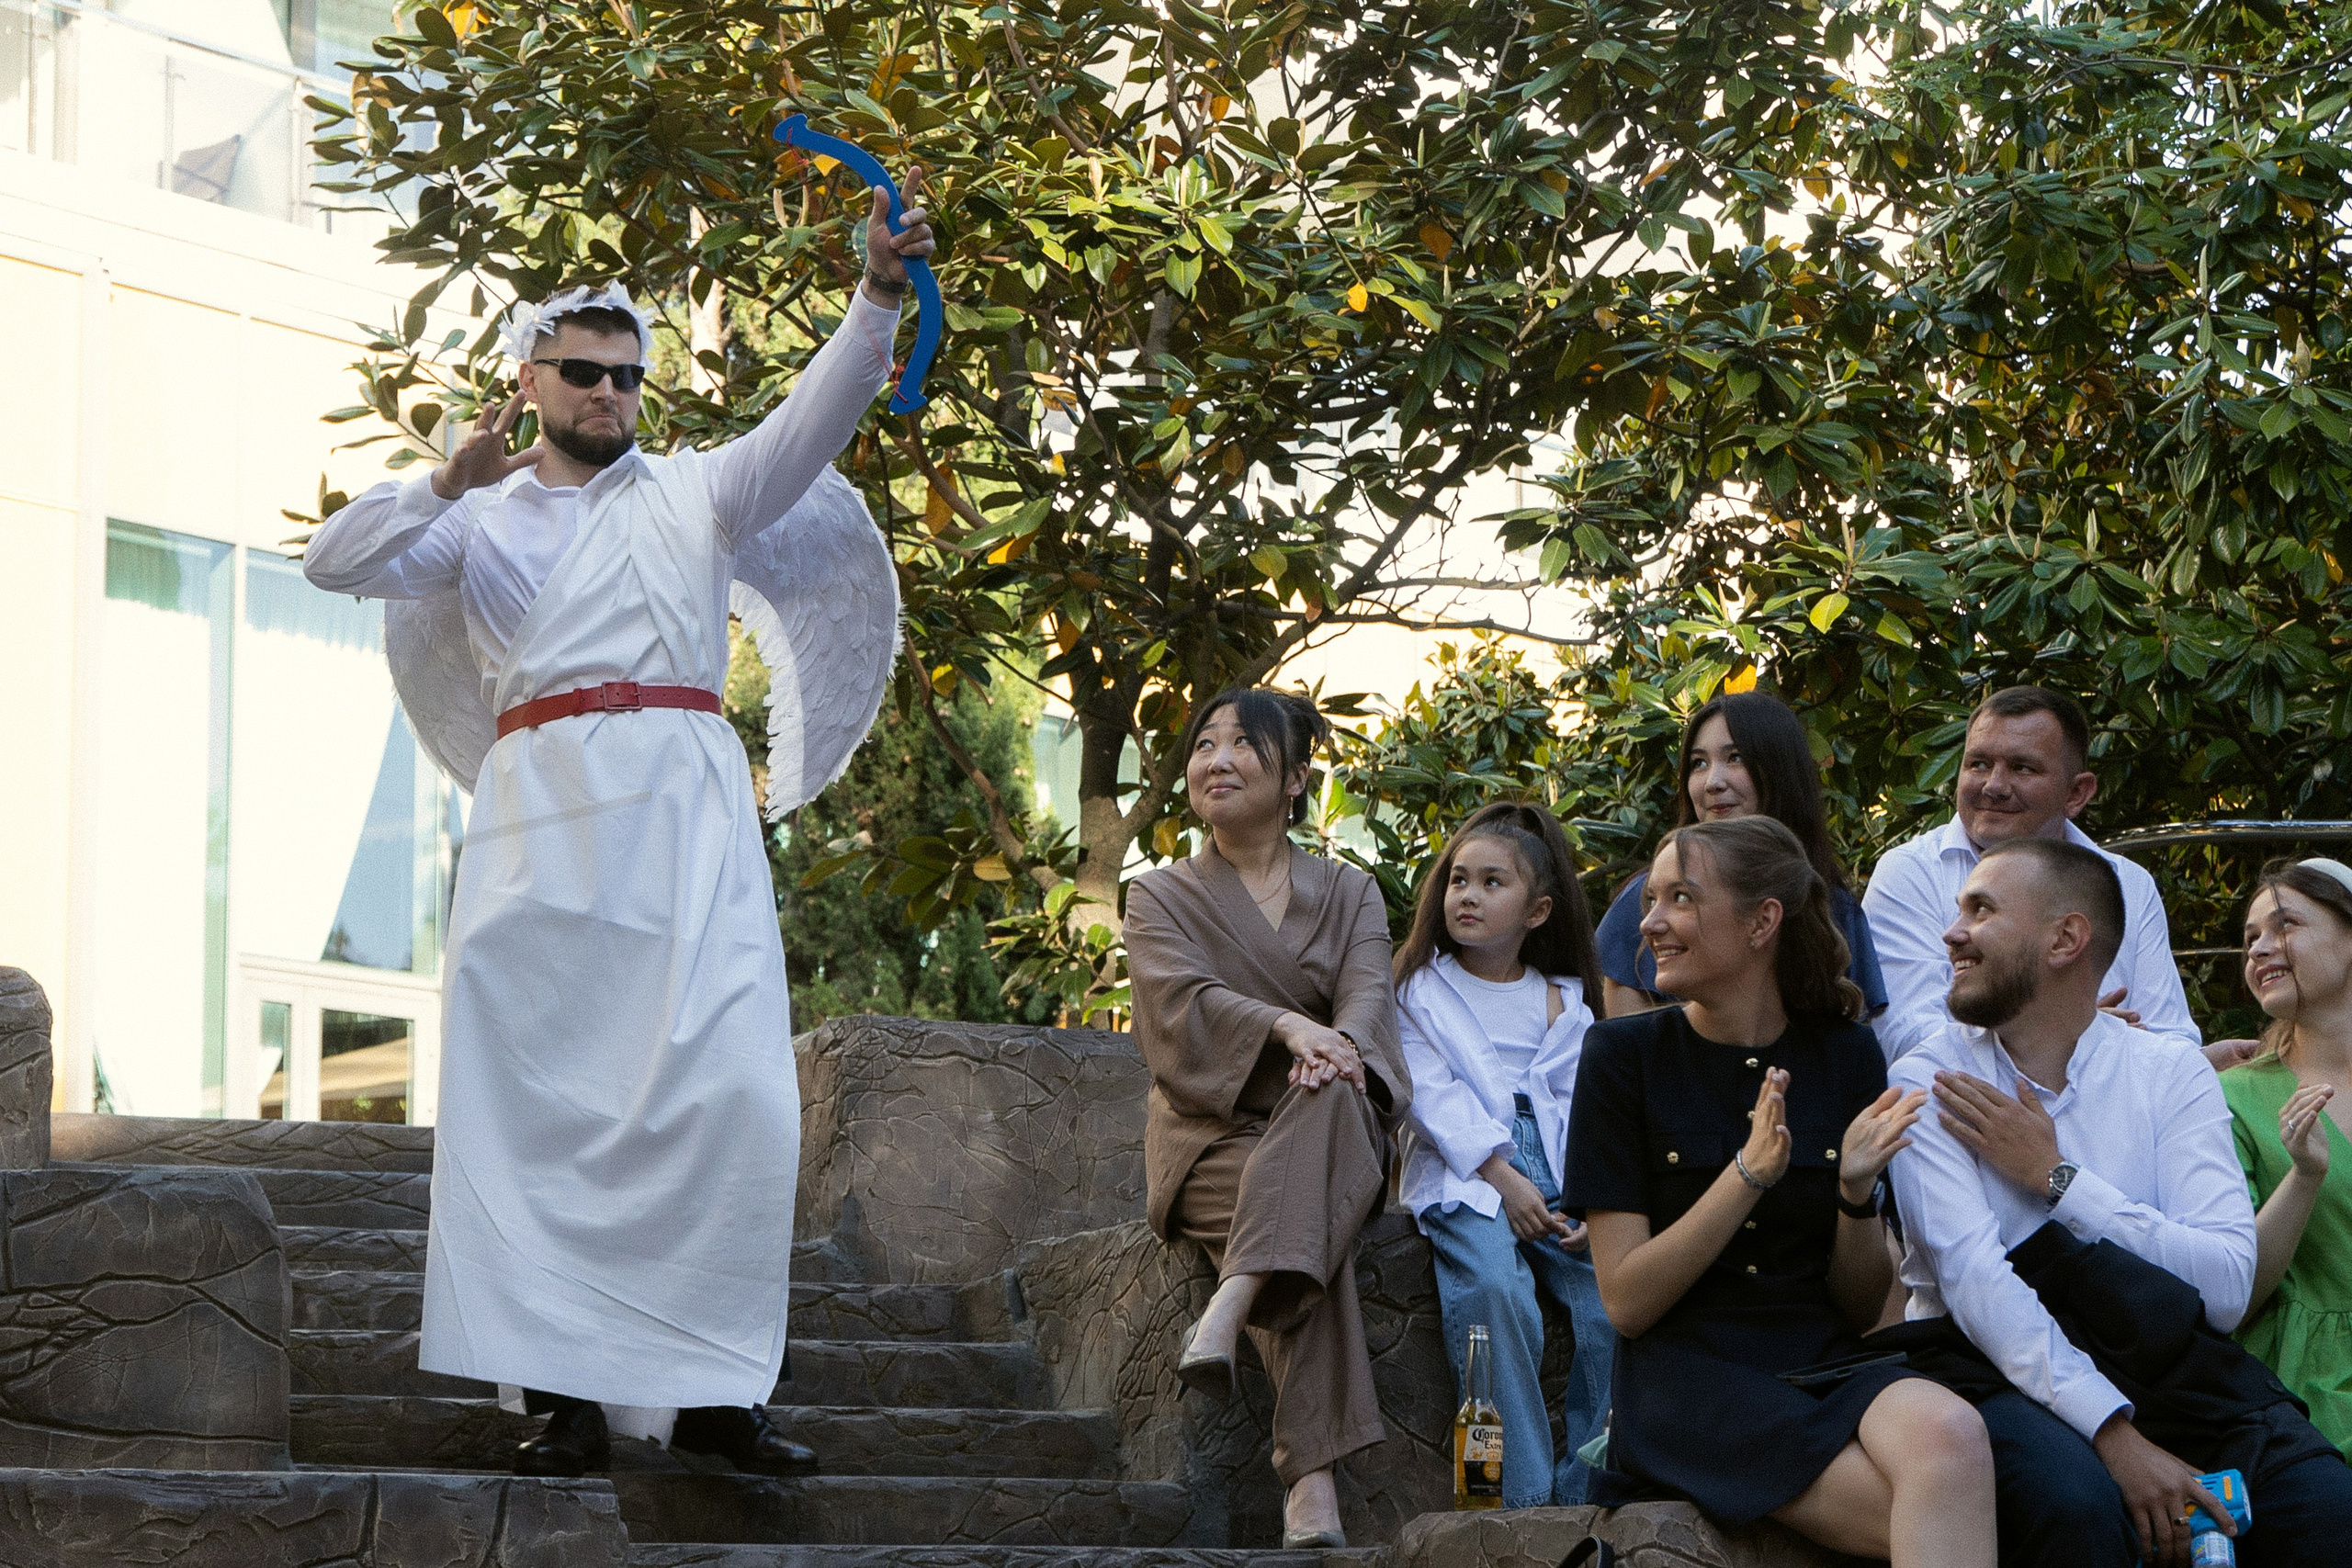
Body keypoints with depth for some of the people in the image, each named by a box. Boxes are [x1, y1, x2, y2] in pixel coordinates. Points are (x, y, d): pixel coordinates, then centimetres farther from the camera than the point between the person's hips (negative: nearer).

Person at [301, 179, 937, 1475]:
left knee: (727, 1087, -12)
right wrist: (450, 484, -6)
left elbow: (812, 424, 1)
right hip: (538, 814, 1)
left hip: (679, 809, -1)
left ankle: (709, 1390, -9)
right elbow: (335, 564, 8)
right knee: (540, 1097, -5)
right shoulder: (478, 522, 20)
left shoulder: (691, 495, 16)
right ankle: (566, 1394, -4)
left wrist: (878, 296, -13)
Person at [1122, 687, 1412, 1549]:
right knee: (1310, 1222, -36)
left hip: (1330, 1138, 1)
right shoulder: (1161, 898, 14)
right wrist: (1287, 1026, -29)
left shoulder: (1349, 893, 18)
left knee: (1331, 1099, -38)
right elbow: (1183, 1000, -8)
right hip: (1212, 1134, -1)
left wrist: (1338, 1041, -30)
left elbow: (1369, 991, -3)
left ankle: (1226, 1314, -56)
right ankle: (1312, 1479, -50)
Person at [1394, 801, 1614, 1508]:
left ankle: (1587, 1492, -11)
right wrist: (1501, 1176, -13)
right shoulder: (1421, 991, 13)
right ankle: (1522, 1496, -27)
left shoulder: (1565, 1004, 20)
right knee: (1493, 1287, -32)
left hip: (1559, 1183, 3)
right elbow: (1434, 1095, 0)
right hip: (1462, 1179, -3)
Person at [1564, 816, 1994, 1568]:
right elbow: (1626, 1302, -5)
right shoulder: (1624, 1054, 1)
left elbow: (1859, 1309, 11)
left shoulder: (1845, 1054, 9)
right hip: (1684, 1378, -3)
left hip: (1825, 1368, 3)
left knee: (1948, 1435, -33)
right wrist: (1750, 1173, -16)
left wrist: (1857, 1191, -8)